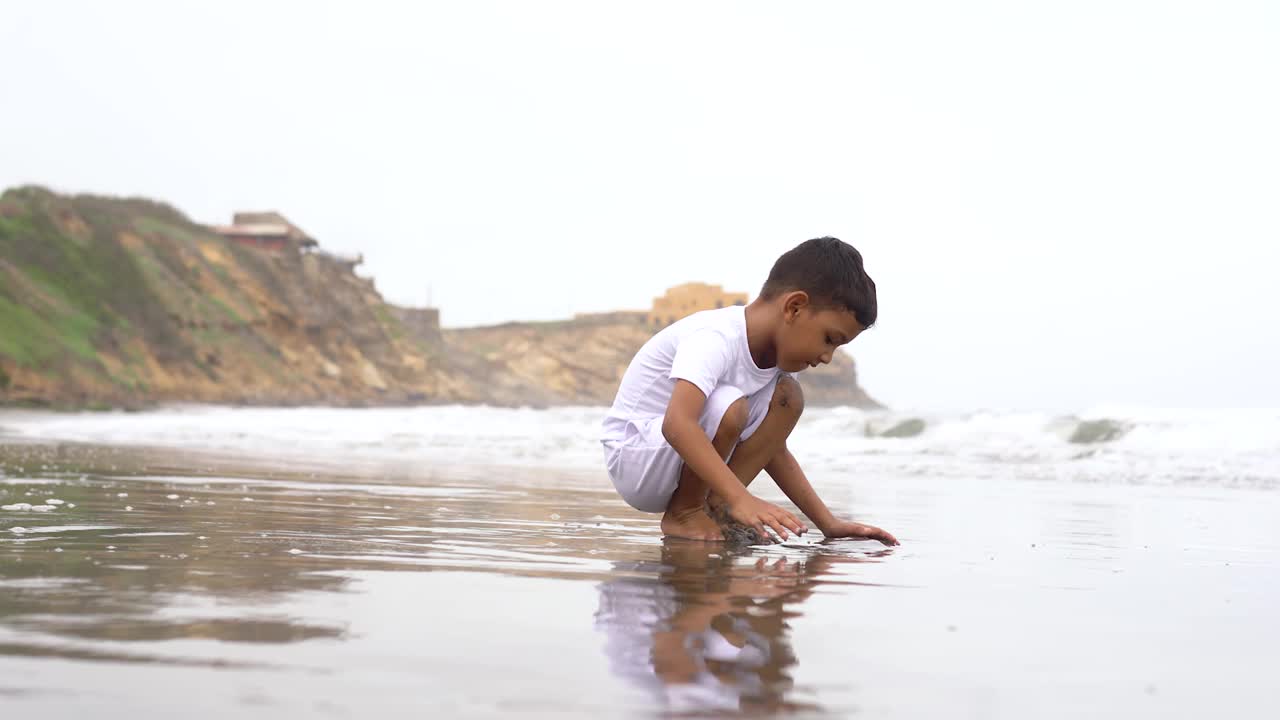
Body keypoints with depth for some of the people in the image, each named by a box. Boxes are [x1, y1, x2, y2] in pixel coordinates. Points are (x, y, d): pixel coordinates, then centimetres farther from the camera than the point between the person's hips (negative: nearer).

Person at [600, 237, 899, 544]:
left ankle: (714, 504, -8)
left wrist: (828, 523, 1)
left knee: (786, 394, -4)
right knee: (728, 406, -33)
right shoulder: (715, 338, -27)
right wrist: (740, 498, -50)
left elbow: (773, 450, 9)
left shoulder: (772, 354, 2)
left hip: (688, 460, 8)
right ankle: (683, 511, -11)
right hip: (632, 461, -8)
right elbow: (677, 424, -43)